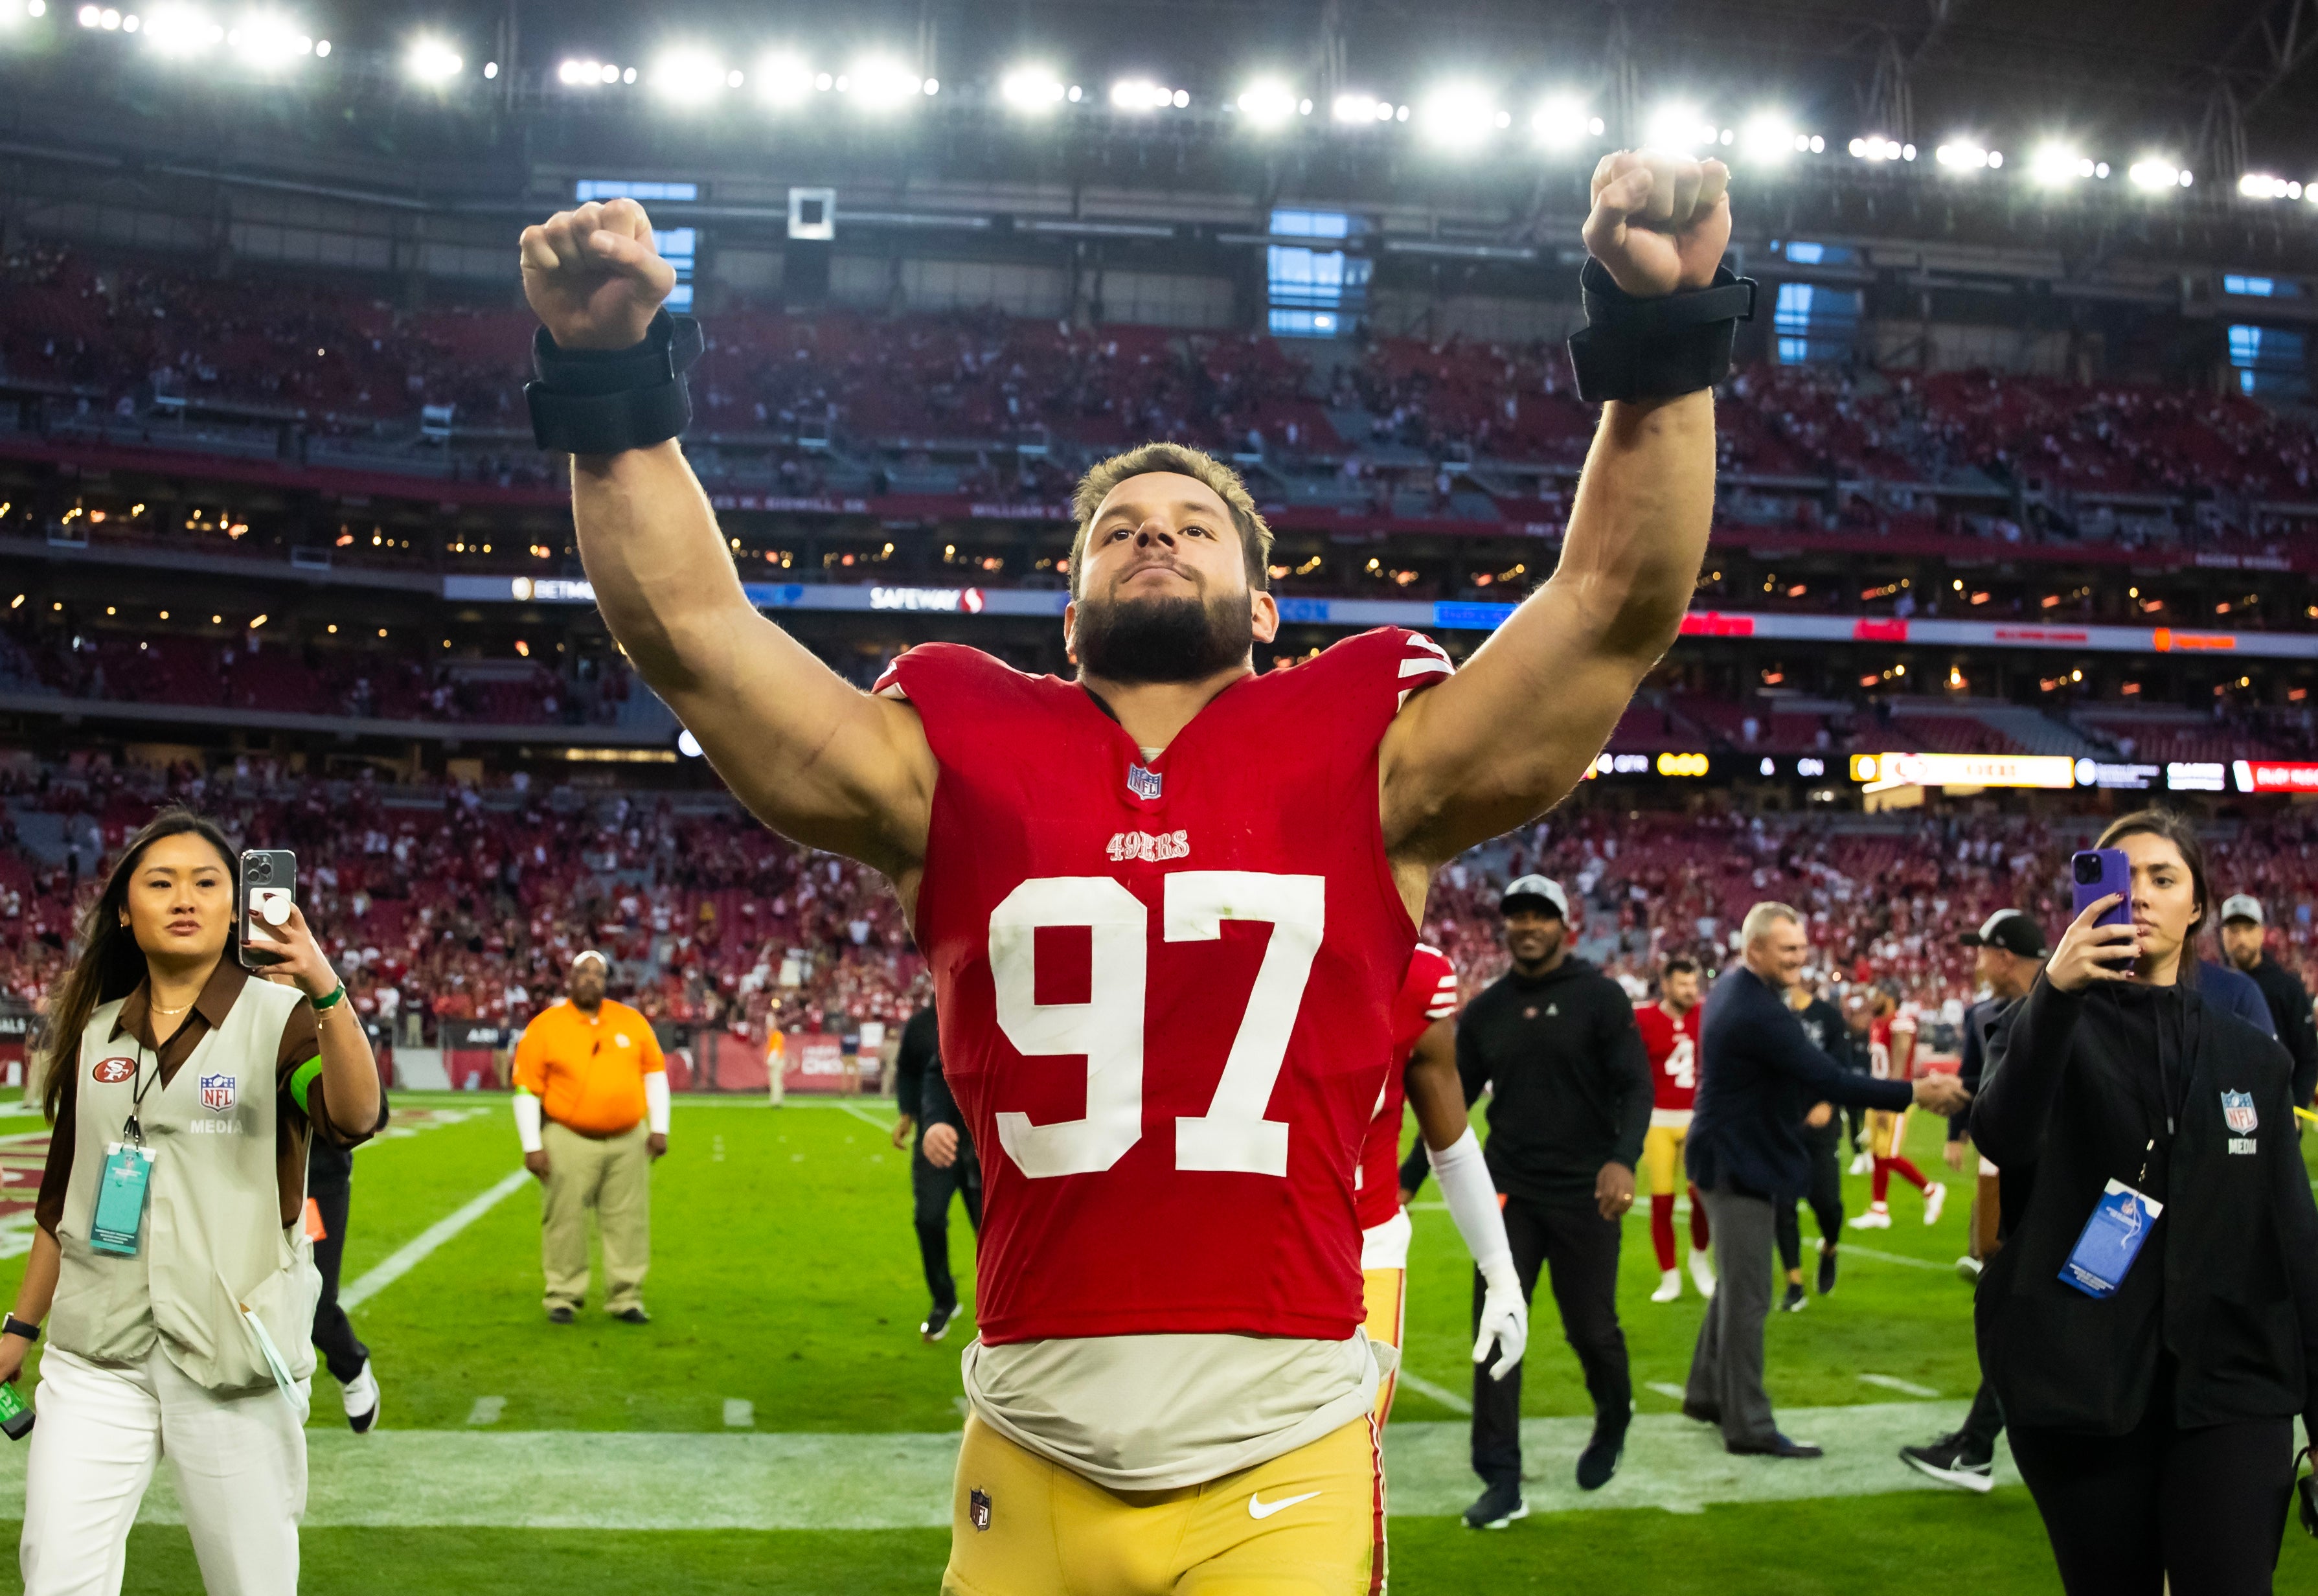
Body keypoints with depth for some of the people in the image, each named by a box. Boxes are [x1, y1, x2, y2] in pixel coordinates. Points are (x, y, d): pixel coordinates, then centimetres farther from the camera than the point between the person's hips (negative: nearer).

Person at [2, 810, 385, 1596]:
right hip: (97, 1354, 4)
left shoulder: (279, 1018, -5)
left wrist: (325, 993, -41)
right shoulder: (94, 1034, 8)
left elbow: (356, 1118, -26)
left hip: (233, 1352, -3)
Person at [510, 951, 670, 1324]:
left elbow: (654, 1073, 13)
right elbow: (526, 1088, -2)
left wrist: (659, 1128, 7)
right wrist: (532, 1146, -7)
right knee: (565, 1222, 0)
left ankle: (625, 1298, 12)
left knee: (628, 1222, 4)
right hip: (569, 1142, -3)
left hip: (629, 1140, 3)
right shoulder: (545, 1027, -2)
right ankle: (563, 1299, 11)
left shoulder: (632, 1021, 7)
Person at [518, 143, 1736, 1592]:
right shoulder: (961, 766, 4)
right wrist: (610, 386, -8)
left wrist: (1661, 339, -13)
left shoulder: (1365, 764, 3)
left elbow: (1615, 606, -3)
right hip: (1029, 1465, 1)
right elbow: (693, 632, 2)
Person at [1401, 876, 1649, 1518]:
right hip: (1509, 1190, 3)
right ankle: (1501, 1482, 3)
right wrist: (1407, 1180, 9)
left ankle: (1613, 1424, 38)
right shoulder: (1485, 1011, 8)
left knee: (1590, 1327, 6)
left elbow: (1635, 1086, -10)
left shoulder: (1600, 997, -4)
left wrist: (1623, 1159, -27)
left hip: (1584, 1194, -3)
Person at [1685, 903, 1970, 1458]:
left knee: (1735, 1285, 22)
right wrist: (1914, 1093, -25)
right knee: (1748, 1298, -3)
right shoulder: (1759, 1012, -25)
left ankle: (1707, 1393, 33)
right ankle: (1748, 1426, 4)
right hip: (1740, 1164, -11)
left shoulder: (1731, 990, 7)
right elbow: (1829, 1082, -28)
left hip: (1728, 1156, 11)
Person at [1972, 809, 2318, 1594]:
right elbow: (2002, 1138, -20)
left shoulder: (2254, 1059, 11)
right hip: (2083, 1385, -1)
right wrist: (2054, 993, -35)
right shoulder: (2058, 1030, 3)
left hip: (2229, 1386, 2)